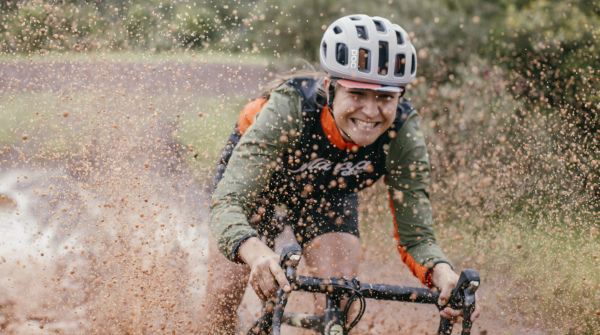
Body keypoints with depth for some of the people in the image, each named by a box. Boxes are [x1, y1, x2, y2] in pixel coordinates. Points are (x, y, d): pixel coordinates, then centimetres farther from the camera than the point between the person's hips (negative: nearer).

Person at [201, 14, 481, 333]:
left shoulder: (402, 132, -33)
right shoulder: (289, 109, -41)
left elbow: (415, 235, -27)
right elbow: (227, 204, -47)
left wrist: (442, 271, -51)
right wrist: (256, 252, -69)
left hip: (329, 191, 2)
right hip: (258, 176, -2)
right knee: (225, 293, -12)